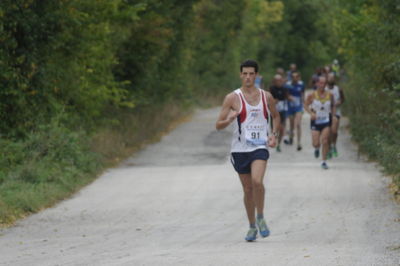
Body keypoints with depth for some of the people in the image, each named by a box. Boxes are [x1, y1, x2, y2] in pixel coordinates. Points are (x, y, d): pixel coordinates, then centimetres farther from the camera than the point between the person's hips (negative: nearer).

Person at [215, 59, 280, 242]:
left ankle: (261, 218, -4)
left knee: (257, 181, -23)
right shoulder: (232, 98, -2)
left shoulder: (266, 97, 5)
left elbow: (275, 116, 23)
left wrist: (273, 134, 5)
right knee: (248, 189, 6)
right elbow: (218, 125, -2)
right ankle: (252, 227, 21)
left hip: (260, 147, 0)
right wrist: (229, 120, -23)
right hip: (240, 149, 0)